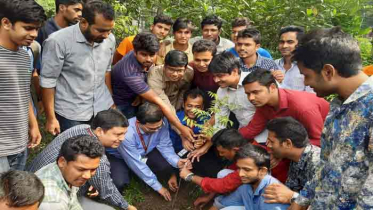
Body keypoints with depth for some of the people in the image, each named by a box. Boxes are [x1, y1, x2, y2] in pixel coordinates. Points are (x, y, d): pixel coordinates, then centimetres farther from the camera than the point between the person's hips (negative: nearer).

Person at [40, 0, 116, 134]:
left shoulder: (110, 39, -3)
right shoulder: (58, 41, -18)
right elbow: (47, 81, -12)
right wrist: (51, 118, -10)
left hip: (103, 108, 4)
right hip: (71, 113, -4)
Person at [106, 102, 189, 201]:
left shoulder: (162, 123, -28)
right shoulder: (126, 134, -40)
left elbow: (165, 146, -13)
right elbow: (137, 164, -31)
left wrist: (177, 161, -34)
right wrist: (158, 187, -23)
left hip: (145, 152, 4)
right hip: (118, 157, -4)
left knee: (168, 167, -19)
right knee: (119, 183, -29)